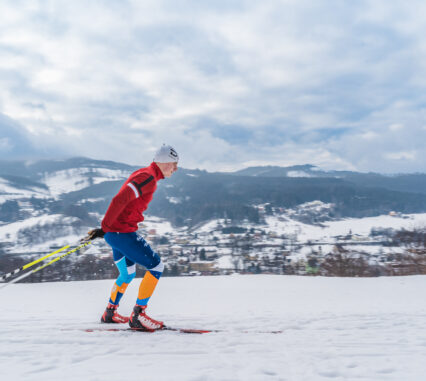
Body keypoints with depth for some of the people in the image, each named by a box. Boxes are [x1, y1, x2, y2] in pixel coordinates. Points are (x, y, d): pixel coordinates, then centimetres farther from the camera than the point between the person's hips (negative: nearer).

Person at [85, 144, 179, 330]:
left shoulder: (143, 174, 17)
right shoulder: (148, 177, -16)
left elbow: (122, 201, 23)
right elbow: (119, 200, -24)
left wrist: (107, 228, 23)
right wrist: (104, 228, -19)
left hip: (114, 233, 10)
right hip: (123, 233, -10)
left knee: (127, 274, 25)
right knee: (156, 266, -5)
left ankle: (110, 313, 40)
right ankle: (138, 316, -5)